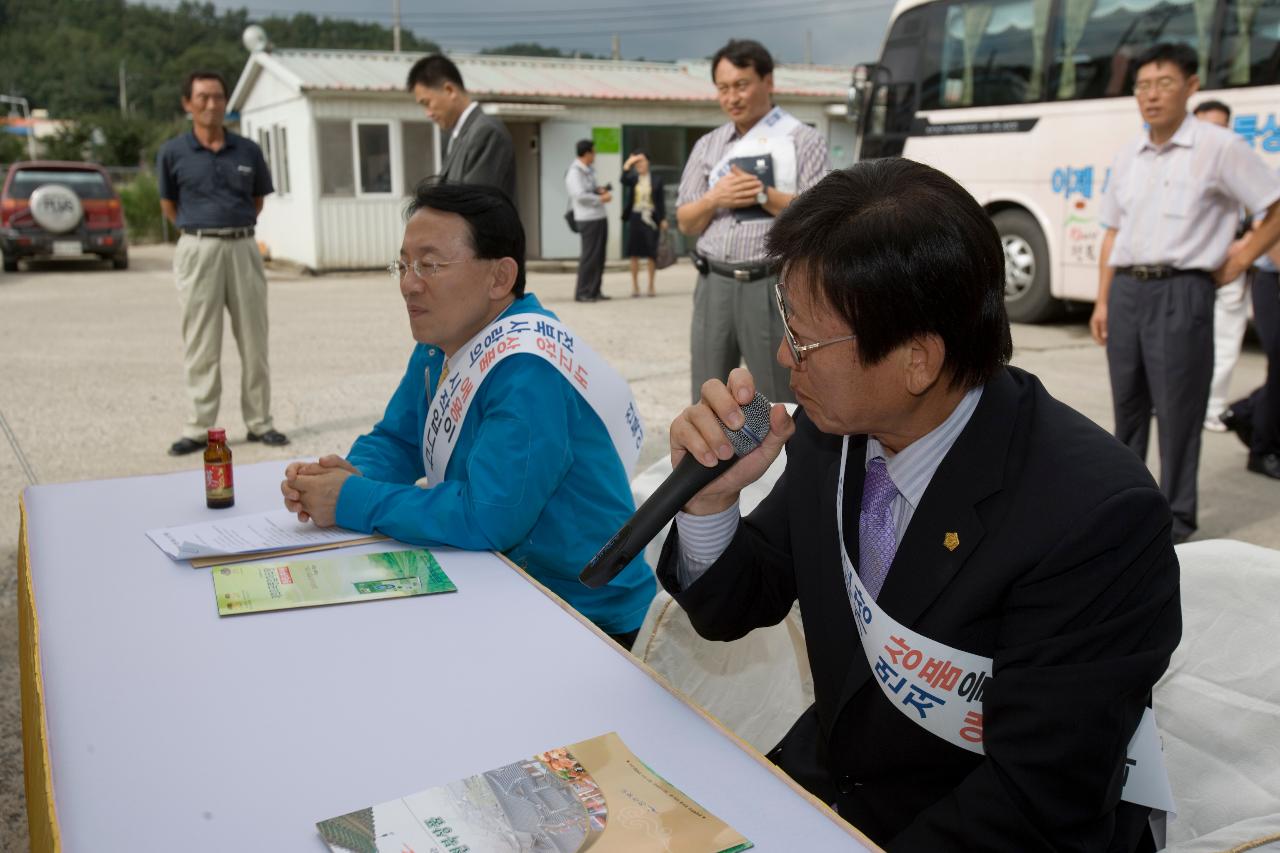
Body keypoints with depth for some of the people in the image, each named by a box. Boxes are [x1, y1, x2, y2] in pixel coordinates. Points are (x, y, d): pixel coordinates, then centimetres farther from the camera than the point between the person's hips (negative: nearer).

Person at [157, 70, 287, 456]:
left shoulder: (248, 151, 5)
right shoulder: (173, 152, 1)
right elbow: (168, 205, 12)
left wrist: (236, 227, 13)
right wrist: (199, 230, 11)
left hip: (243, 247, 2)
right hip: (198, 250, -2)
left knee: (254, 341, 5)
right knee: (200, 345, 1)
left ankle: (259, 422, 14)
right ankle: (198, 428, 7)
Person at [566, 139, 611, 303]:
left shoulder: (588, 170, 15)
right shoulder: (574, 172, -12)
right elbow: (580, 195, -20)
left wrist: (599, 190, 5)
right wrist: (601, 199, -12)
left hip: (600, 217, 9)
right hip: (588, 219, -9)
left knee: (599, 256, 10)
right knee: (589, 257, -6)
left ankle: (594, 291, 16)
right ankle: (582, 293, 0)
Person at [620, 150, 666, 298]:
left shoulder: (656, 180, 3)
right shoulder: (633, 178, 6)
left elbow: (661, 201, 4)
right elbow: (623, 180, -16)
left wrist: (663, 219, -1)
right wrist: (627, 164, -24)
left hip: (651, 218, -1)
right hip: (636, 217, 1)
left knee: (652, 254, 1)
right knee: (634, 253, 3)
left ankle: (651, 286, 10)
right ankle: (635, 286, 10)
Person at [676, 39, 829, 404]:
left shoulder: (802, 140, 0)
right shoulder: (707, 145, 15)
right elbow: (685, 223, 13)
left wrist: (763, 195, -16)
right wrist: (715, 199, -6)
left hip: (773, 288, -5)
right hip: (714, 285, 5)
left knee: (780, 403, 1)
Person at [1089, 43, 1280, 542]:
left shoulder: (1219, 148, -5)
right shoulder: (1128, 156, 12)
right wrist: (1102, 300, 10)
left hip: (1180, 292, -5)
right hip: (1126, 291, 5)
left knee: (1177, 410, -2)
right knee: (1127, 404, 13)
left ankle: (1175, 522, 9)